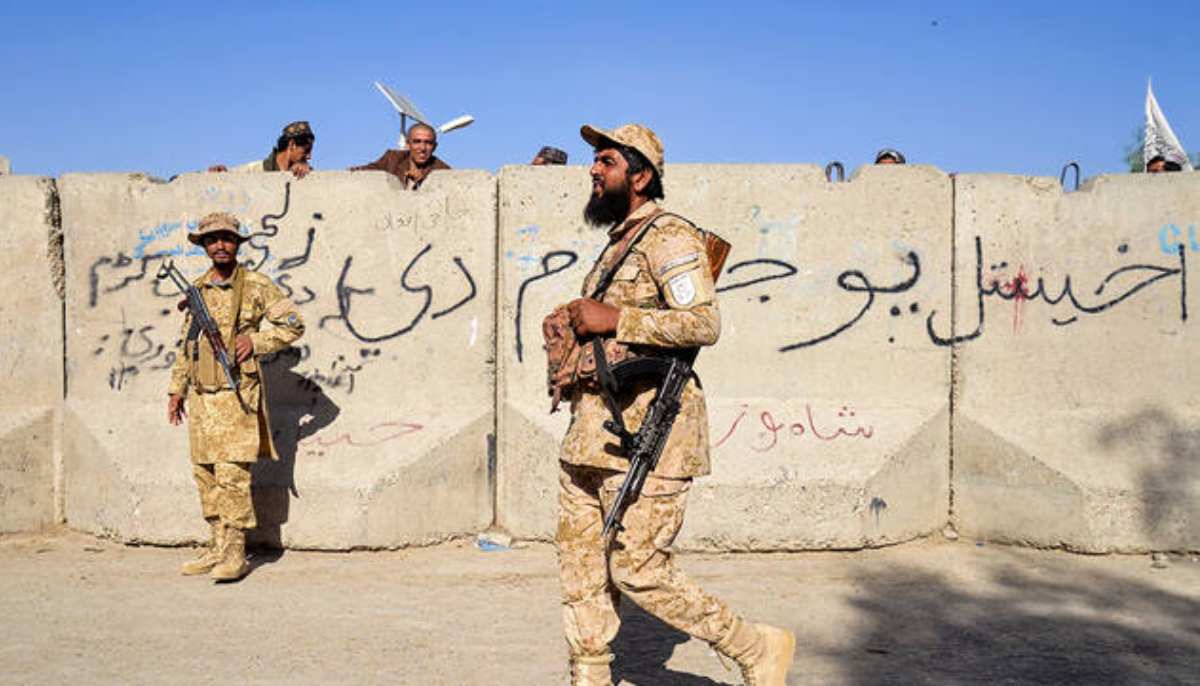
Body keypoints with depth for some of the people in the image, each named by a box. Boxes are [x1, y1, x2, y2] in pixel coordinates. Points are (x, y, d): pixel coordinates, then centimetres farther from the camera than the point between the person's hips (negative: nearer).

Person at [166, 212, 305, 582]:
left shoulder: (256, 285, -1)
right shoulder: (196, 290, 15)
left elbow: (293, 324, 0)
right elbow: (185, 343, 21)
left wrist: (255, 340, -11)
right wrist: (176, 388, 18)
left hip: (237, 394, -6)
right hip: (201, 396, 6)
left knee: (232, 474, -9)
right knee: (205, 474, 9)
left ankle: (235, 553, -3)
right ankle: (217, 548, 19)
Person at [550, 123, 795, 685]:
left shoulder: (670, 238, -9)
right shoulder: (616, 245, 21)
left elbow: (703, 322, -21)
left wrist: (614, 319, -20)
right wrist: (576, 326, 16)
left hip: (644, 436, -9)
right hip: (589, 433, 9)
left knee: (638, 571, -5)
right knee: (580, 569, 9)